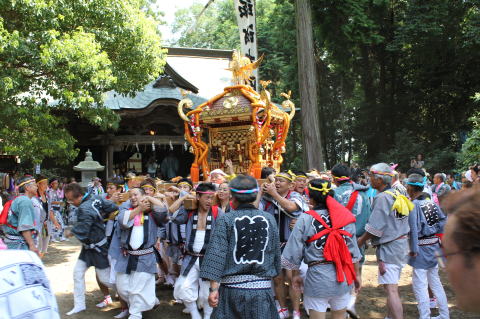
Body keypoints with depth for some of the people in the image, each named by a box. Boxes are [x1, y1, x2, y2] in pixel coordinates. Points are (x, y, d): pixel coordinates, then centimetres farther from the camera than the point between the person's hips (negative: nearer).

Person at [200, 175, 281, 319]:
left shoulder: (225, 220, -5)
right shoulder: (269, 219, 1)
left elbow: (216, 254, -10)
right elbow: (276, 253, 8)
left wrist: (214, 288, -9)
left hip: (232, 287, -1)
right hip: (262, 287, 1)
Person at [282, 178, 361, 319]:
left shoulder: (305, 219, -9)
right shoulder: (346, 218, -1)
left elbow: (295, 250, -5)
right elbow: (353, 251, 3)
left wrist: (296, 274, 10)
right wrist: (356, 275, 16)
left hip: (317, 277, -3)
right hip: (343, 277, 3)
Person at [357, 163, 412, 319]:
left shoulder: (382, 198, -17)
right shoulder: (398, 196, 10)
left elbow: (374, 227, -17)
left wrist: (360, 241, -3)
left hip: (389, 247, -10)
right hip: (402, 242, 10)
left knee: (391, 290, -10)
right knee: (392, 286, 20)